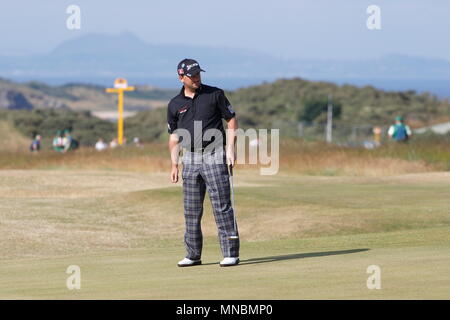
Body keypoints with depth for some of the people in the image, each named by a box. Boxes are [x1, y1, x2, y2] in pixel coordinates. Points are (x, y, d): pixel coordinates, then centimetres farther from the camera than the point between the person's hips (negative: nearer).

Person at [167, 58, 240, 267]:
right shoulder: (175, 105, 10)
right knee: (191, 210, 5)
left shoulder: (215, 94, 2)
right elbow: (174, 136, 15)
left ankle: (230, 254, -7)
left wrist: (231, 149, -8)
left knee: (222, 206, -8)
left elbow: (231, 121, 3)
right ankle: (193, 255, 13)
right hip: (190, 159, 4)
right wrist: (174, 164, 6)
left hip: (214, 156, -4)